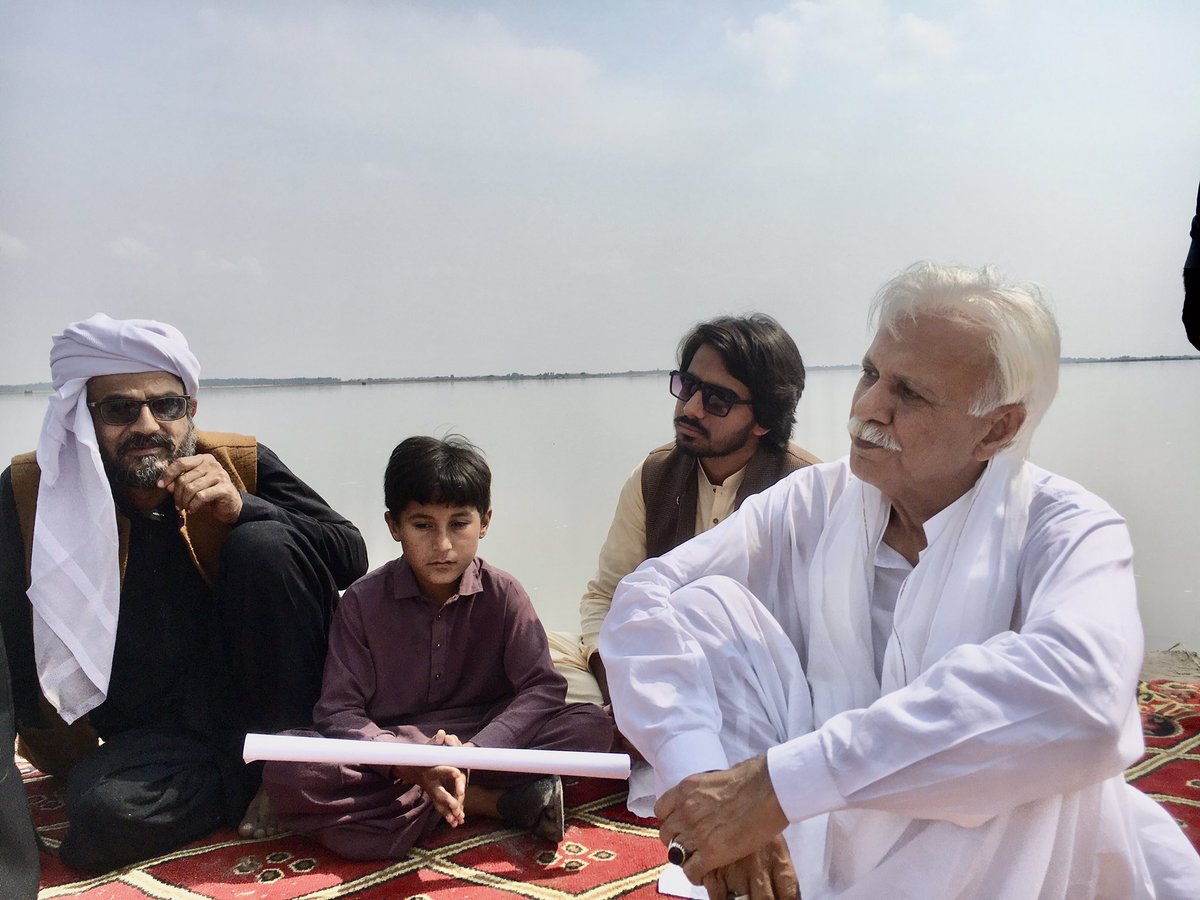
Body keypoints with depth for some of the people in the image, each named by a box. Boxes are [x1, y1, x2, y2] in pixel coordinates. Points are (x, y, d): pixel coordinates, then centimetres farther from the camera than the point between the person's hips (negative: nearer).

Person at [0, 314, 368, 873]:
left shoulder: (240, 466, -5)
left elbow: (351, 557, -9)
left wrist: (243, 507, -23)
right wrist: (75, 762, 1)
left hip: (265, 701, 0)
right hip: (155, 733, 0)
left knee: (263, 544, -23)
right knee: (103, 810, -32)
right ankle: (251, 784, -4)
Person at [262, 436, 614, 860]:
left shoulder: (503, 594, -2)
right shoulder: (363, 601, -5)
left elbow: (542, 687, -8)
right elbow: (338, 710, -10)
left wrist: (475, 750, -27)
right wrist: (408, 763, -29)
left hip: (483, 741, 0)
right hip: (389, 746, 1)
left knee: (591, 726, -20)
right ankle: (497, 802, -27)